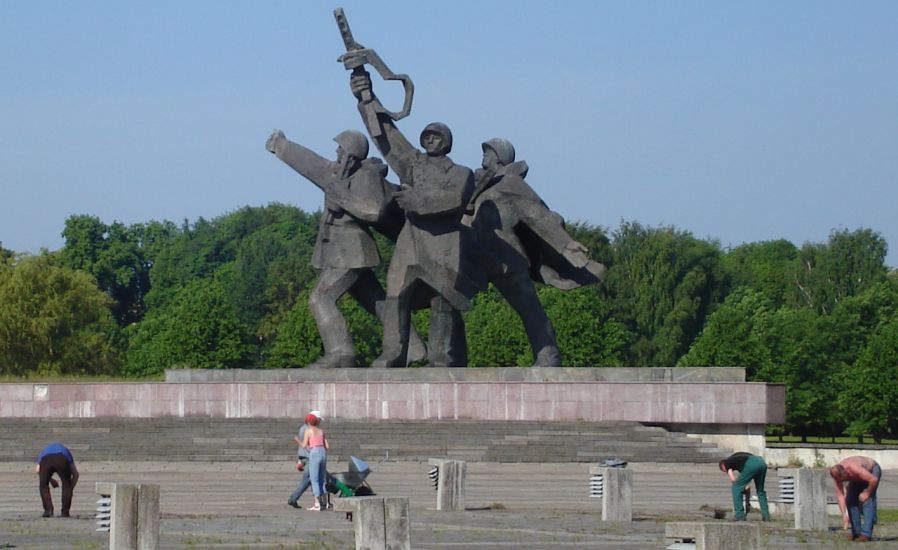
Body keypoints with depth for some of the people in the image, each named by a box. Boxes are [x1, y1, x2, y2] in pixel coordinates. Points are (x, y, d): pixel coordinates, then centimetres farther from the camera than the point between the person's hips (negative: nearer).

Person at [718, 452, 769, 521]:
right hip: (762, 463, 7)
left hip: (752, 465, -7)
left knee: (736, 488, 6)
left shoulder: (727, 462, 20)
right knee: (760, 491, 25)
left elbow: (733, 479, 10)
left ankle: (740, 516, 4)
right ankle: (766, 516, 19)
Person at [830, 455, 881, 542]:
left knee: (867, 500, -19)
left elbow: (874, 480, -40)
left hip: (872, 472, -6)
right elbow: (840, 495, -24)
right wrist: (844, 515, -29)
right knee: (850, 500, -2)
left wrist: (867, 493, -26)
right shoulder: (837, 474, -25)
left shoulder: (855, 469, -44)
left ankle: (866, 534, -23)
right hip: (858, 479, 6)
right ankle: (856, 532, 7)